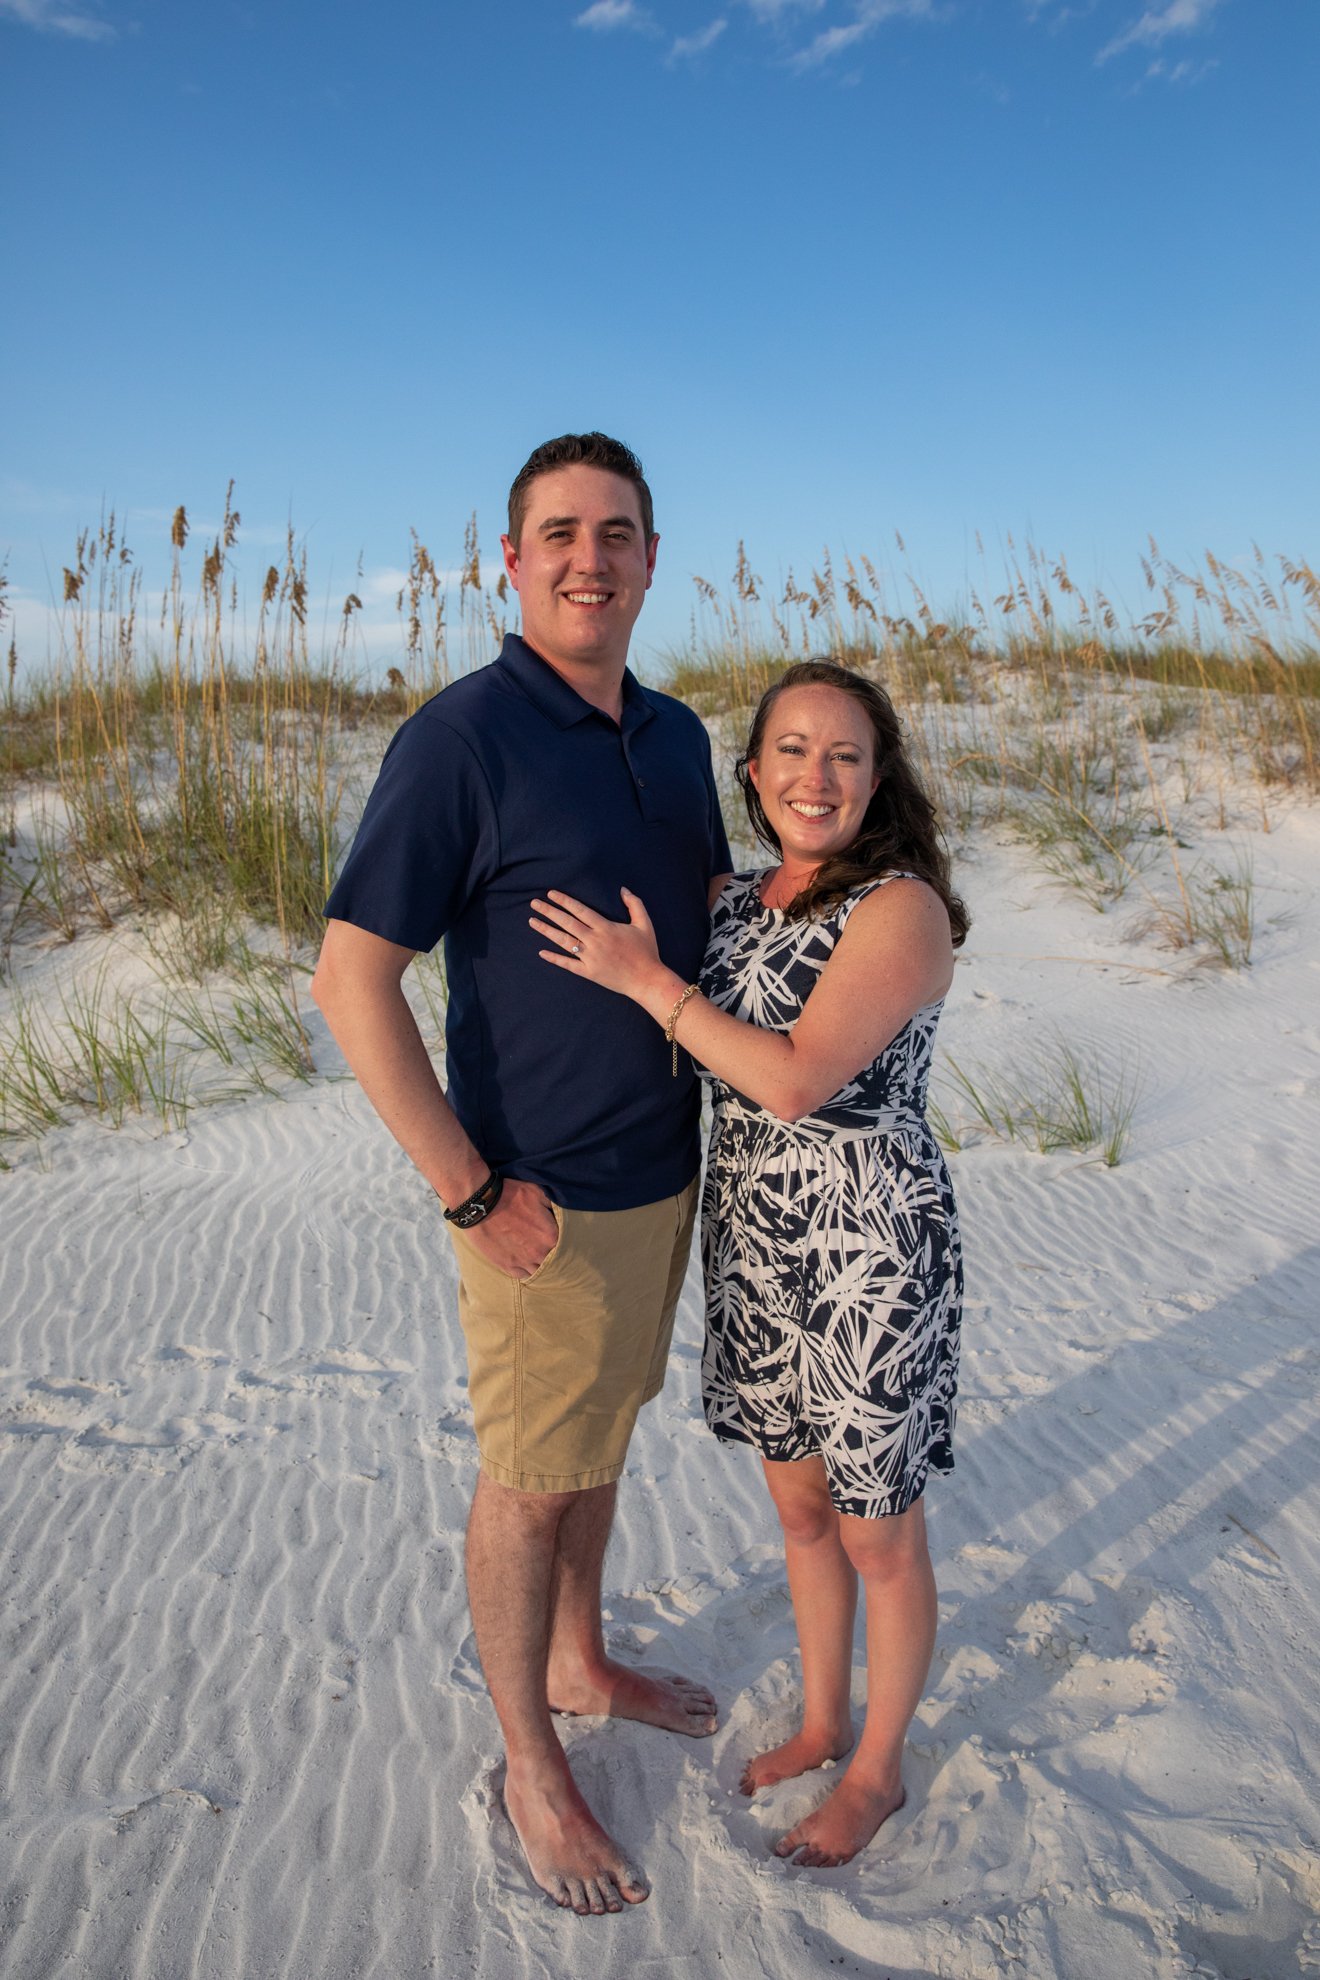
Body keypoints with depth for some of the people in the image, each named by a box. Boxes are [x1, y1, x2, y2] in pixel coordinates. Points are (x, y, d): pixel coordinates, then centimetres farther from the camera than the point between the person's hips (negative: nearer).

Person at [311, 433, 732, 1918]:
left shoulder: (675, 734, 5)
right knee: (530, 1482, 10)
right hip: (544, 1200, -7)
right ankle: (531, 1764, 34)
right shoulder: (461, 739, -18)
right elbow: (350, 980, -20)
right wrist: (472, 1195, -20)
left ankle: (581, 1662, 48)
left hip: (668, 1173, 7)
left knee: (601, 1433, 24)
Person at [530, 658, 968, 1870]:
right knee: (799, 1505, 23)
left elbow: (798, 1079, -27)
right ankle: (823, 1721, 47)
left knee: (877, 1532, 14)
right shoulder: (736, 902, 4)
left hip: (869, 1257, -6)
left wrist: (646, 978, -21)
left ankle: (880, 1768, 38)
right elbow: (699, 1062, 20)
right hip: (754, 1246, 7)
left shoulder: (902, 909, -18)